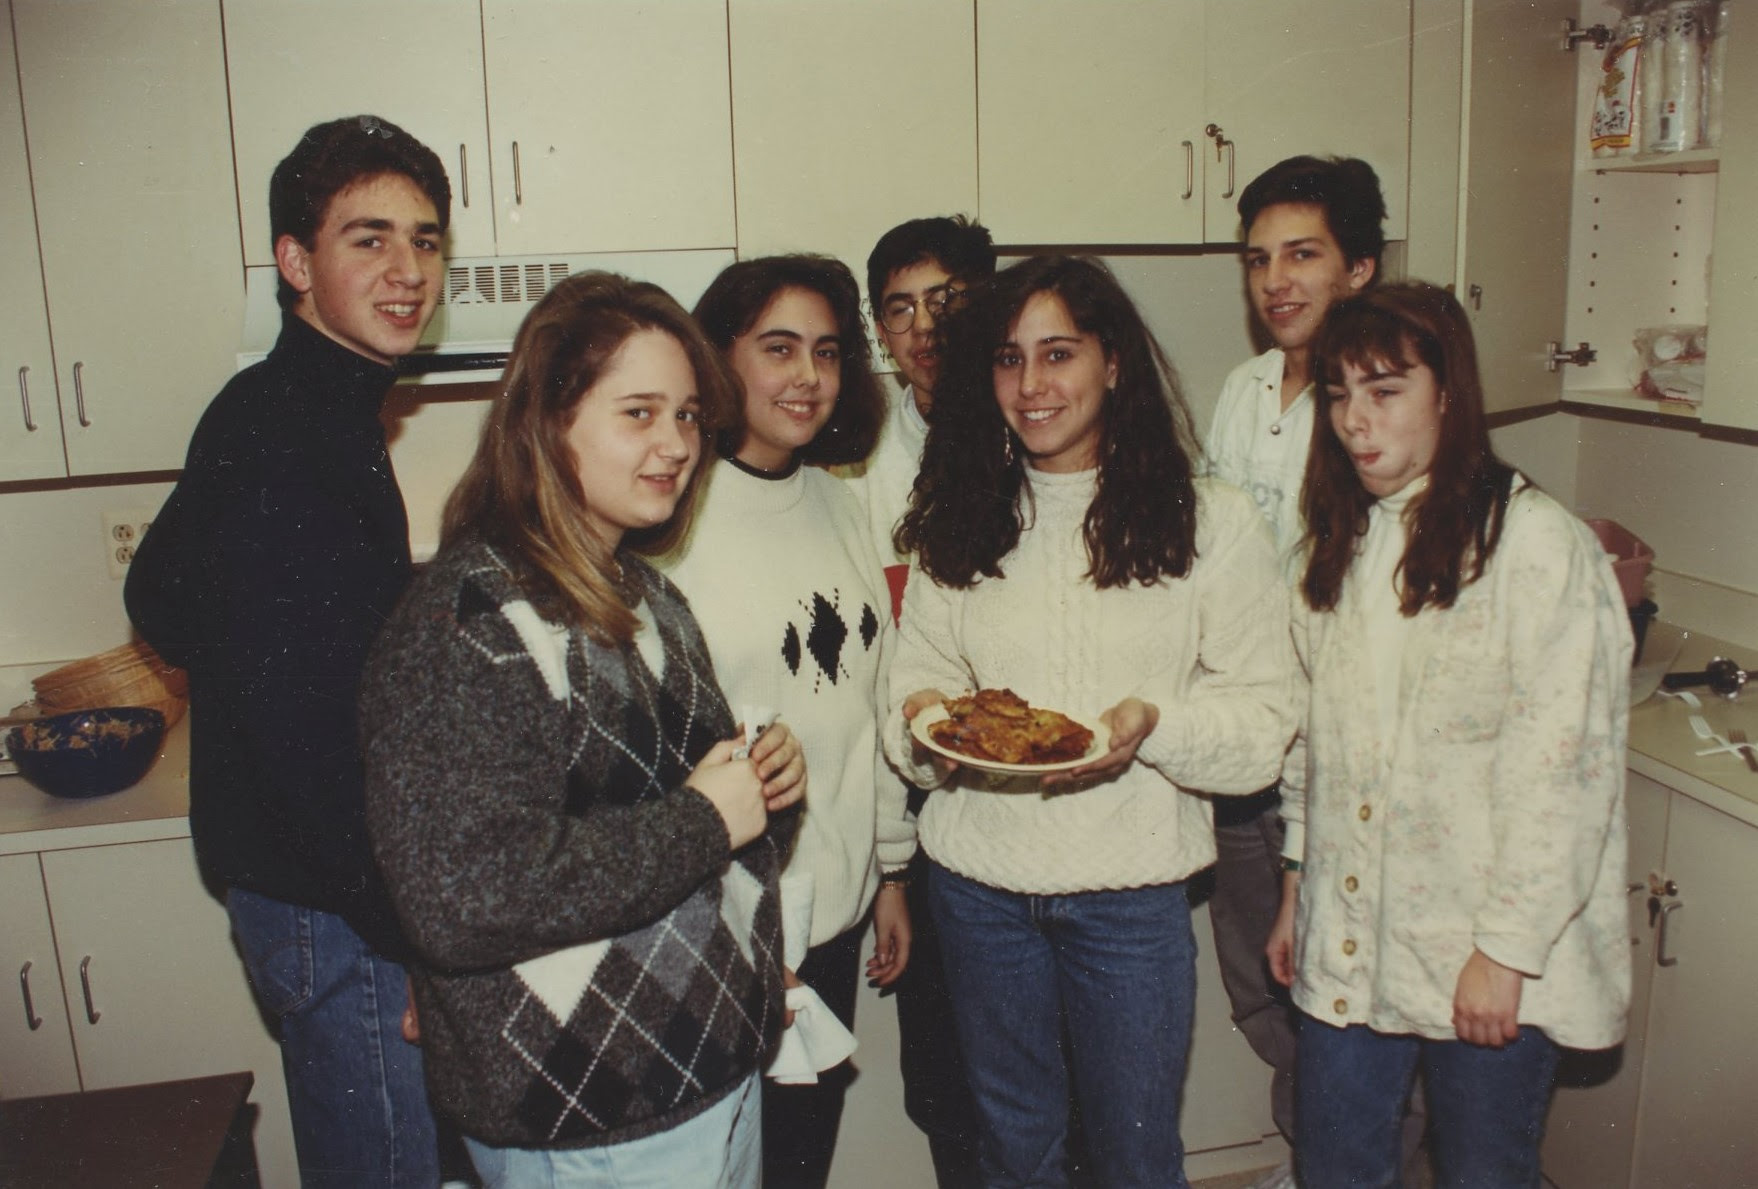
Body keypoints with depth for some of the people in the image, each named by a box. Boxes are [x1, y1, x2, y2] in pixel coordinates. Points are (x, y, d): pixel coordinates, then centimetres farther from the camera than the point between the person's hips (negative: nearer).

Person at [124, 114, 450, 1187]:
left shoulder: (327, 412, 10)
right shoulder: (281, 436, -22)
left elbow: (163, 607, 19)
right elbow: (291, 717, -27)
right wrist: (410, 931, -21)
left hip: (332, 886, 10)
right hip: (333, 910, -10)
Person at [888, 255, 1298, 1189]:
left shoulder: (1209, 523, -6)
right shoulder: (955, 525, 3)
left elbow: (1264, 727, -7)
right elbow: (916, 683, 6)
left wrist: (1153, 723, -26)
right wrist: (926, 721, -16)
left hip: (1130, 887, -2)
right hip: (978, 879, 3)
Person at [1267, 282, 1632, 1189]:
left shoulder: (1539, 544, -14)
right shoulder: (1340, 544, 8)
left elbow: (1563, 770, -16)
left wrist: (1506, 951, -15)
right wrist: (1296, 890, 14)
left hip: (1489, 963, -6)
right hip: (1347, 944, 6)